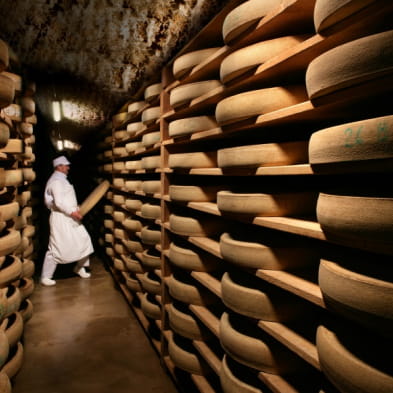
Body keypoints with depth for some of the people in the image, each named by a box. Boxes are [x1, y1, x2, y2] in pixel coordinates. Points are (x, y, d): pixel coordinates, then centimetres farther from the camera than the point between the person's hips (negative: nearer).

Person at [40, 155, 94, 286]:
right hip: (60, 218, -10)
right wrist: (73, 212, -20)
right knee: (56, 248, -4)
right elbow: (59, 202, -25)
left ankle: (80, 268, 24)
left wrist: (76, 210, 12)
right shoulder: (56, 181, -16)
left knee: (84, 240, 10)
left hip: (69, 218, 10)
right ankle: (45, 277, 9)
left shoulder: (62, 180, 16)